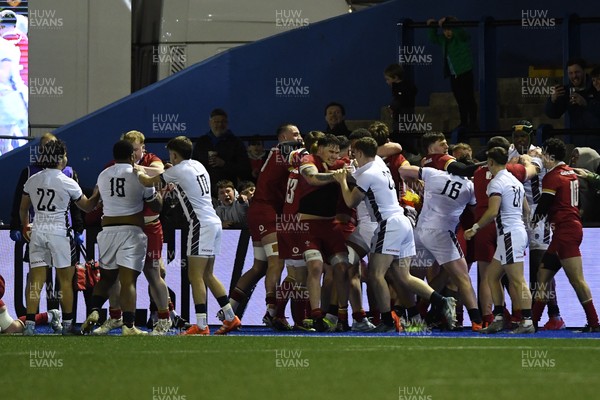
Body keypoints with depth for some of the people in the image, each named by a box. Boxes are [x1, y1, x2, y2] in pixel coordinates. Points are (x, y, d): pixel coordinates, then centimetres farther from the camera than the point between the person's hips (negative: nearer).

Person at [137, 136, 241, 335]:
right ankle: (231, 317, 17)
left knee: (195, 276, -8)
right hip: (214, 222, 9)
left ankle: (201, 326, -13)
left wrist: (139, 173, 22)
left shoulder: (178, 171, -8)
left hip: (201, 225, -9)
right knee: (207, 275, 16)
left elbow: (148, 182, 2)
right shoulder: (197, 165, 15)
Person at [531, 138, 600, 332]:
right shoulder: (571, 173, 15)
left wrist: (533, 220, 10)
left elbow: (543, 207, -8)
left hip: (565, 232, -10)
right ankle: (533, 320, 14)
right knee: (543, 274, 12)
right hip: (574, 227, 10)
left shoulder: (552, 177, -11)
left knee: (577, 280, -10)